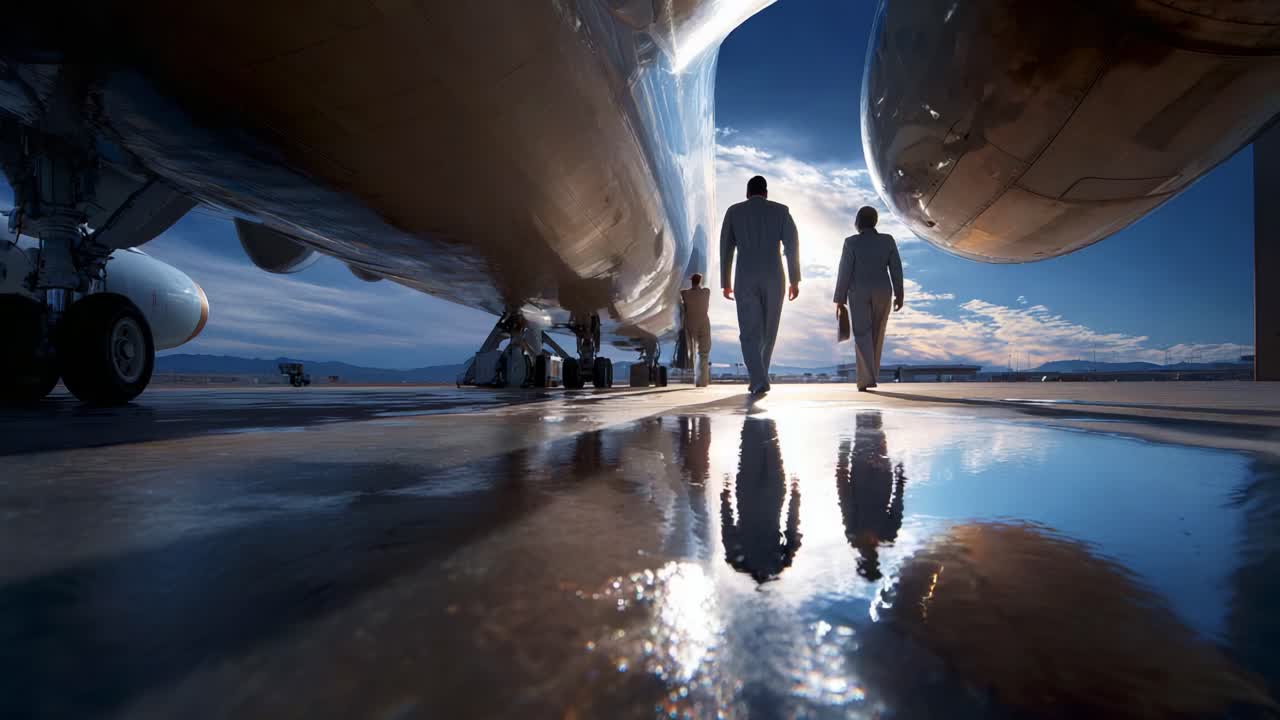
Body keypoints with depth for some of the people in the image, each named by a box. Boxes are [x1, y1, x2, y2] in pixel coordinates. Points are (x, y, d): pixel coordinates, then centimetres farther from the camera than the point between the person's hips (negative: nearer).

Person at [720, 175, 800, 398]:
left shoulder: (734, 211, 9)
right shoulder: (781, 210, 9)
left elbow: (725, 249, 8)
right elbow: (792, 245, 0)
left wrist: (726, 283, 14)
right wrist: (795, 281, 1)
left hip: (745, 280, -1)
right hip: (773, 279, 1)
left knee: (750, 333, -2)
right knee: (768, 331, 16)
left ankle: (760, 381, -20)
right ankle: (758, 379, 22)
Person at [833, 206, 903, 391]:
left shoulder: (851, 242, -7)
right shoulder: (888, 240, 1)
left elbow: (845, 272, -8)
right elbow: (896, 269, 1)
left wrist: (840, 299, -3)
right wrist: (899, 295, 8)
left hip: (858, 292, -3)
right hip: (882, 292, 3)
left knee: (862, 335, -2)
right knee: (876, 335, 14)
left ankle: (867, 378, -16)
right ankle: (870, 377, 19)